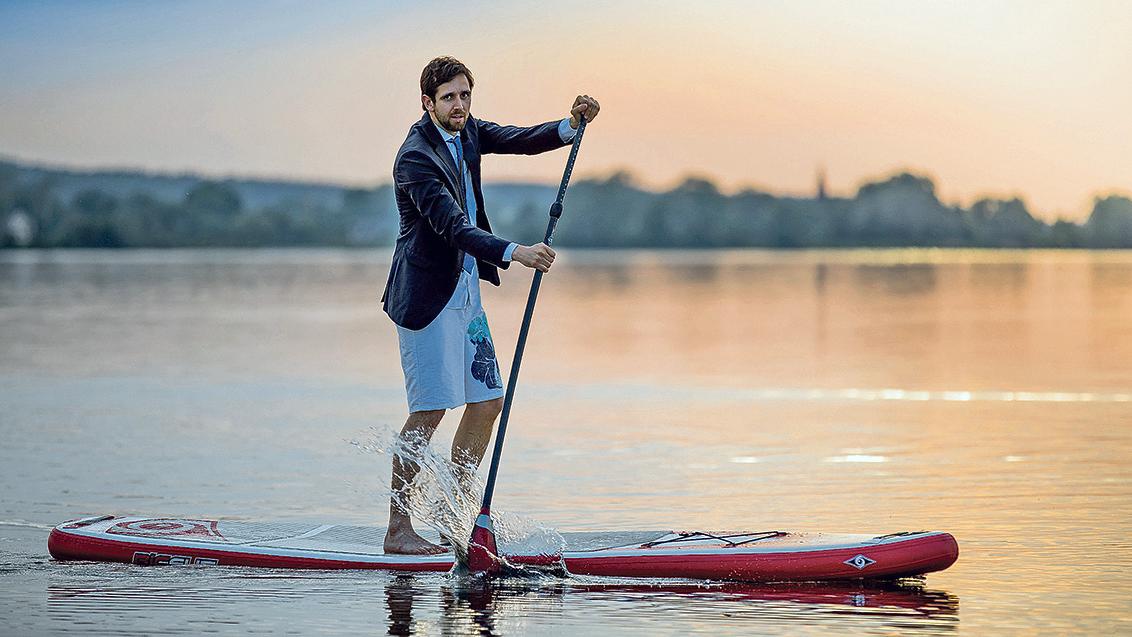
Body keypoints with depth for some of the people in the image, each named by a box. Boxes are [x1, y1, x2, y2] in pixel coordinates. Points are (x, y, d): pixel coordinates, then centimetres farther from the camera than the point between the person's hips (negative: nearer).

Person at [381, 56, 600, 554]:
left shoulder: (465, 132, 7)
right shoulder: (417, 157, -19)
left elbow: (522, 140, 1)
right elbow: (454, 228, -29)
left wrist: (572, 124, -18)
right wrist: (515, 252, -40)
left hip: (465, 292, 9)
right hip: (427, 295, -9)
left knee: (487, 401, 9)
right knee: (429, 411, -10)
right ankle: (398, 530, -5)